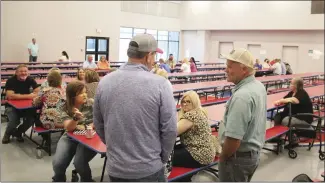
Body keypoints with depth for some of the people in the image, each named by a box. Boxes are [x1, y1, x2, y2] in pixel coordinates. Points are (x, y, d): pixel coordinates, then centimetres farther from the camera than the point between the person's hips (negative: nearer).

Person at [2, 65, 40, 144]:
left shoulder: (30, 80, -6)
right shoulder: (10, 81, -15)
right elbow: (10, 96, -29)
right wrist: (28, 96, -26)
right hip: (13, 105, -3)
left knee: (33, 117, -23)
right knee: (14, 121, -28)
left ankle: (18, 132, 7)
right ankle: (8, 133, 10)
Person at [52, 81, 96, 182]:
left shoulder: (91, 103, -6)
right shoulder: (66, 108, -2)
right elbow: (68, 128, -13)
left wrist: (85, 127, -10)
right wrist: (75, 118, -32)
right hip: (70, 137, 3)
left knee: (79, 163, -25)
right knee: (57, 164, -15)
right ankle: (58, 179, 20)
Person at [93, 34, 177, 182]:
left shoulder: (104, 83, -4)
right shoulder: (160, 84, -15)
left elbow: (98, 125, 6)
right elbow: (169, 129, -12)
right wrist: (162, 158, 4)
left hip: (115, 168, 4)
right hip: (149, 169, -3)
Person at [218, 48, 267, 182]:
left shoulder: (241, 96, -29)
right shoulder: (259, 86, 3)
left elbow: (233, 139, -31)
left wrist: (222, 158, -13)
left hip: (239, 156, -9)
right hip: (254, 152, 9)